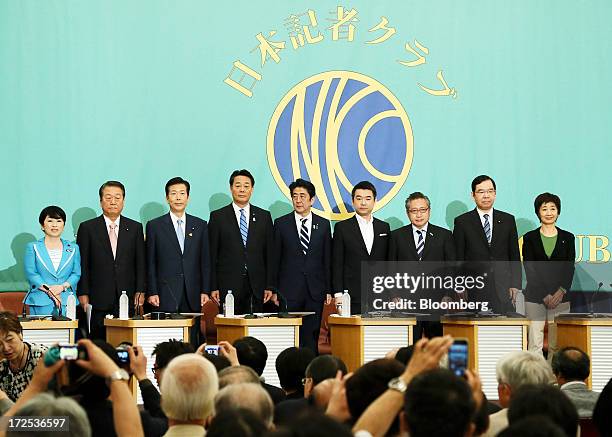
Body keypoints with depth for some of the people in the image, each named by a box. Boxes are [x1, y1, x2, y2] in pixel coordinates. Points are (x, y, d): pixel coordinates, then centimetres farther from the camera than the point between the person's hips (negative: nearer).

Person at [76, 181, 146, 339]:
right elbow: (82, 264, 4)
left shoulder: (135, 228, 11)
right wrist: (83, 294, -3)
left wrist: (140, 291, 1)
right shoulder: (87, 228, 6)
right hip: (98, 300, -1)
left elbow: (141, 262, 10)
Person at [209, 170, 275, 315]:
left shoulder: (264, 216, 11)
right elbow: (212, 255, 3)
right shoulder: (217, 217, 6)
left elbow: (270, 254, 10)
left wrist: (270, 286, 4)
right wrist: (213, 287, -3)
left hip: (256, 287, 2)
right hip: (228, 285, -2)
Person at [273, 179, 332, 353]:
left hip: (315, 292, 1)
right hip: (288, 291, -1)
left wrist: (328, 290, 4)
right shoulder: (281, 224, 5)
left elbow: (327, 260, 9)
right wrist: (274, 289, 0)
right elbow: (275, 259, 5)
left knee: (311, 338, 1)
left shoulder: (323, 225, 8)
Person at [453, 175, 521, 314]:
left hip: (503, 292, 2)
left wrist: (515, 285, 3)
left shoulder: (508, 220, 13)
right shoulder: (462, 222, 6)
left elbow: (515, 256, 13)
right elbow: (458, 259, 4)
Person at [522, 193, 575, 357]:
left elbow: (570, 268, 5)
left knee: (557, 345, -1)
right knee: (535, 343, -6)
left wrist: (561, 291, -10)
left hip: (561, 297, 1)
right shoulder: (530, 238, 6)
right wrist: (545, 295, -9)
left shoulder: (568, 238, 10)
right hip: (535, 298, -1)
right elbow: (529, 269, 0)